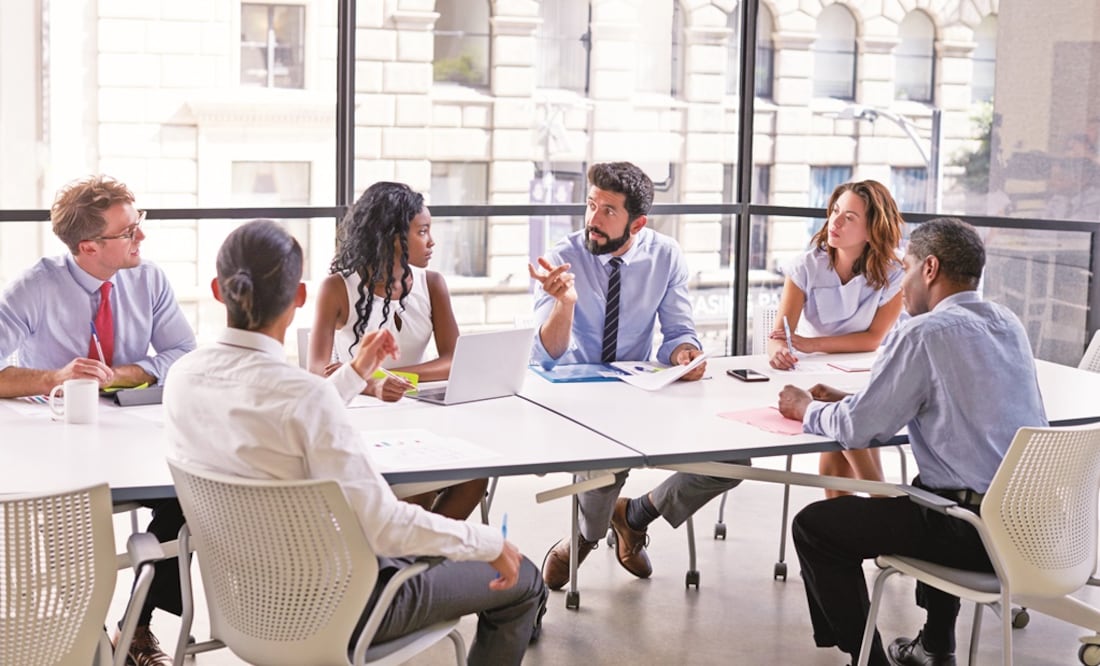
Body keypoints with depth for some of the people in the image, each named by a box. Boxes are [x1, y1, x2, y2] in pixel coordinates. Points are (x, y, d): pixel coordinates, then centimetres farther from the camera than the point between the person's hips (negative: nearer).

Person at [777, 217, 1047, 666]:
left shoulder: (927, 332, -14)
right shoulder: (1008, 324, 10)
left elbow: (858, 429, -13)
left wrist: (807, 409, 9)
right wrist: (845, 400, 19)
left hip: (979, 530, -8)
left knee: (813, 526, 5)